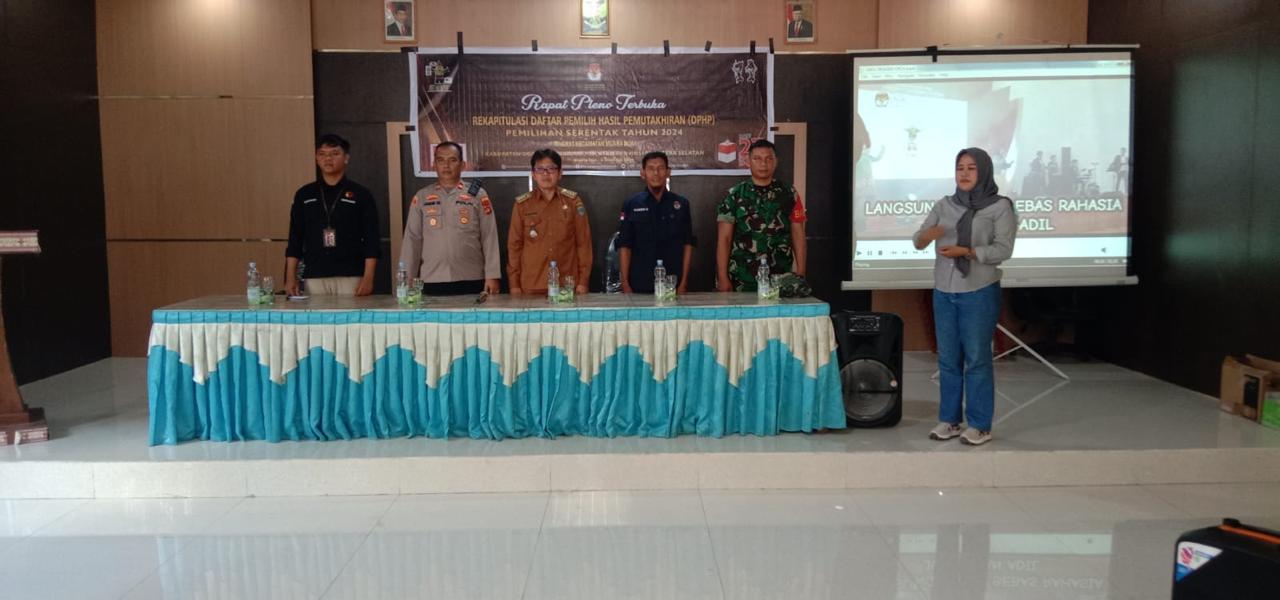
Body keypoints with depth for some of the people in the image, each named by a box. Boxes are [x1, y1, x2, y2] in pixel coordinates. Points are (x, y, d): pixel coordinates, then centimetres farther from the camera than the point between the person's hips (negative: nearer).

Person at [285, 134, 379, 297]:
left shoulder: (360, 194, 3)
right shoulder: (304, 194, 12)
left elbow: (371, 240, -1)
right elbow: (295, 239, 12)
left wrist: (368, 278, -10)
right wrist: (290, 277, 4)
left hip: (351, 278, -2)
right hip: (314, 278, 2)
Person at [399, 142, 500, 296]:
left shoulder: (477, 195, 4)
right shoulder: (421, 197, 9)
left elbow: (489, 238, 2)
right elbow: (412, 240, 8)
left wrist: (492, 276, -5)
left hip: (471, 281, -1)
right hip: (431, 282, 1)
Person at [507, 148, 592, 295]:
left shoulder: (573, 201, 4)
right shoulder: (522, 204, 4)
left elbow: (583, 242, 4)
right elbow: (515, 245, 6)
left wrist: (583, 281, 0)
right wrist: (514, 283, 2)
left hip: (567, 285, 0)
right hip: (531, 286, 0)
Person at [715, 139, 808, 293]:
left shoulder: (788, 194, 6)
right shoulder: (735, 195, 3)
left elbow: (798, 237, 6)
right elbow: (724, 239, 1)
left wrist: (800, 275, -3)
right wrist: (722, 278, -7)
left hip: (781, 281, 1)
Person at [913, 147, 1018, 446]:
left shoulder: (1000, 206, -2)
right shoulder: (944, 205, 9)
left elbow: (1003, 249, -11)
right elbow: (918, 242, 3)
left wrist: (966, 251, -24)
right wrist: (927, 235, -20)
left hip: (979, 293, -4)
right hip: (943, 292, 4)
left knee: (977, 359, -2)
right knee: (948, 359, 8)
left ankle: (980, 425, 6)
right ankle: (948, 419, 18)